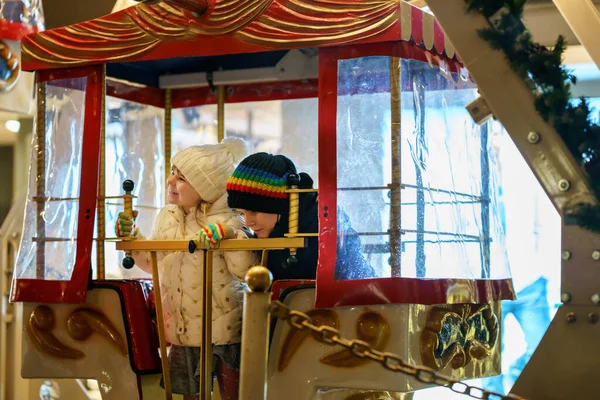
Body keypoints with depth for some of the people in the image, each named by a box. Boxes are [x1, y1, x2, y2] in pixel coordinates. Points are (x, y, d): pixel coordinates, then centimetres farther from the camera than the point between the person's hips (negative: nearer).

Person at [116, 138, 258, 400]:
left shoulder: (226, 221, -15)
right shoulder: (166, 216, 4)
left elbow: (246, 271, -23)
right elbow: (152, 263, 17)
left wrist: (229, 236, -36)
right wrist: (131, 237, 5)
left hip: (222, 329, -5)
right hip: (181, 328, 6)